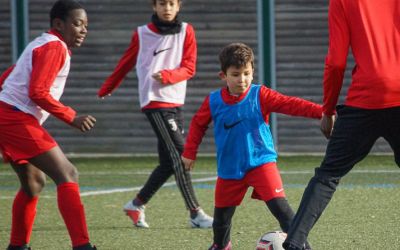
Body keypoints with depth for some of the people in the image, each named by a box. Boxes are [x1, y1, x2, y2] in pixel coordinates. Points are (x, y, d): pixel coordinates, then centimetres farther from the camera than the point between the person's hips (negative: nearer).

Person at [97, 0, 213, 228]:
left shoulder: (186, 31, 7)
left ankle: (137, 205, 23)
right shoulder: (142, 34, 2)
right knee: (179, 156, -14)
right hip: (154, 101, -5)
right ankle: (196, 214, -15)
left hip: (176, 102, 5)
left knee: (169, 162, 7)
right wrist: (107, 88, 26)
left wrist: (169, 75, -18)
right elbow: (126, 63, 16)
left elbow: (189, 68, 2)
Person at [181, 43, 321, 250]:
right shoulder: (213, 102, -4)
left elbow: (290, 104, -20)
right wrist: (189, 153, 14)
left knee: (279, 205, -20)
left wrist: (321, 111, -31)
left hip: (261, 161, -3)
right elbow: (198, 124, 12)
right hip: (229, 168, 3)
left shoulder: (260, 95, -10)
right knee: (222, 213, 15)